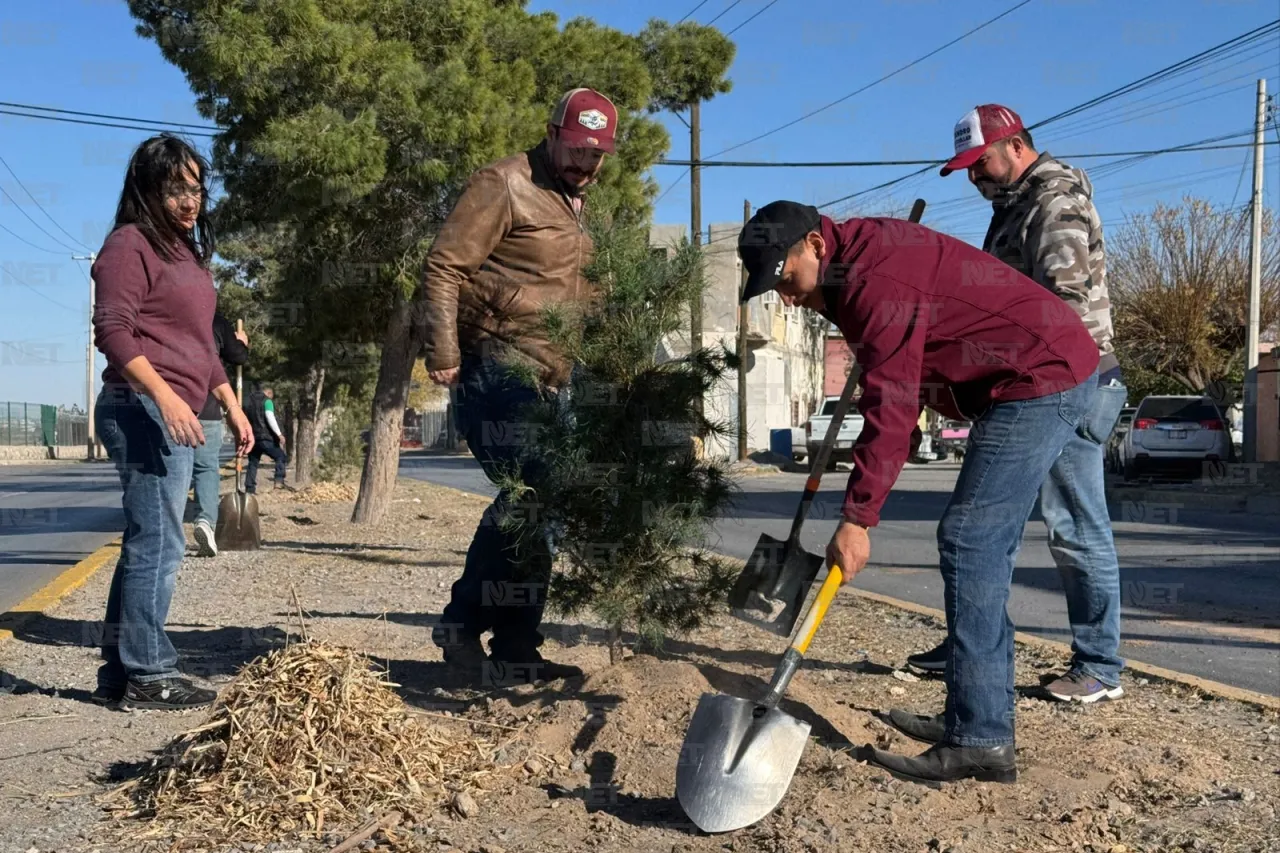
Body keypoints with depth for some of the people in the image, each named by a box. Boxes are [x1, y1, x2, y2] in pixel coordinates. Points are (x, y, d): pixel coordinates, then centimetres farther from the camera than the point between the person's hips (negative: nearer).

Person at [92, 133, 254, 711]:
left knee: (146, 543, 11)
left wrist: (233, 408, 23)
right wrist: (164, 394, -27)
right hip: (144, 410, -10)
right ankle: (147, 676, -3)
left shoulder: (187, 250, 22)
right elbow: (112, 330, -16)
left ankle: (120, 672, 17)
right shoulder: (130, 243, -6)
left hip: (173, 414, 10)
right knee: (159, 543, -9)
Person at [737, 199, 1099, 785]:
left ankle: (979, 743, -15)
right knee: (982, 547, 12)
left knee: (968, 542, -15)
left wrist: (857, 519, -23)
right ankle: (984, 712, 20)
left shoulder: (875, 285, -22)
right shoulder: (863, 250, 10)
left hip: (1041, 381, -11)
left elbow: (890, 411, -25)